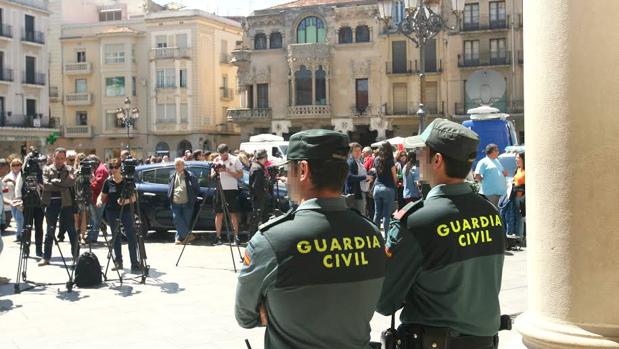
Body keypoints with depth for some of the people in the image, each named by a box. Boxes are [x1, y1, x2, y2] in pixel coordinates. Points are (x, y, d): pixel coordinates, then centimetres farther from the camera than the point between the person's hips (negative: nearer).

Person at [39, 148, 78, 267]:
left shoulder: (69, 169, 7)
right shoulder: (47, 169, 8)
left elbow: (71, 182, -12)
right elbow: (45, 184, -7)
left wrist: (56, 181, -12)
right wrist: (63, 186, -10)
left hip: (66, 203, -1)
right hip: (52, 202, 1)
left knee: (71, 230, 2)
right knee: (50, 231, 6)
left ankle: (76, 255, 10)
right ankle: (46, 257, 12)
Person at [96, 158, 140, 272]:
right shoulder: (108, 182, 5)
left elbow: (133, 198, -1)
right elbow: (102, 195, 12)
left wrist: (126, 201, -21)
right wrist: (99, 201, -11)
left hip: (126, 210, -3)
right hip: (112, 212, 3)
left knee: (131, 236, -9)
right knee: (115, 237, 7)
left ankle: (135, 263, -10)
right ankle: (118, 262, 17)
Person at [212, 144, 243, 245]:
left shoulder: (235, 160, -1)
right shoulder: (216, 161, 8)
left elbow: (240, 175, -5)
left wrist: (228, 171, -15)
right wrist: (216, 171, -12)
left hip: (232, 189, -3)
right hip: (220, 190, 3)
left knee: (233, 214, -2)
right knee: (219, 214, 3)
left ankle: (236, 236, 1)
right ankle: (218, 237, 7)